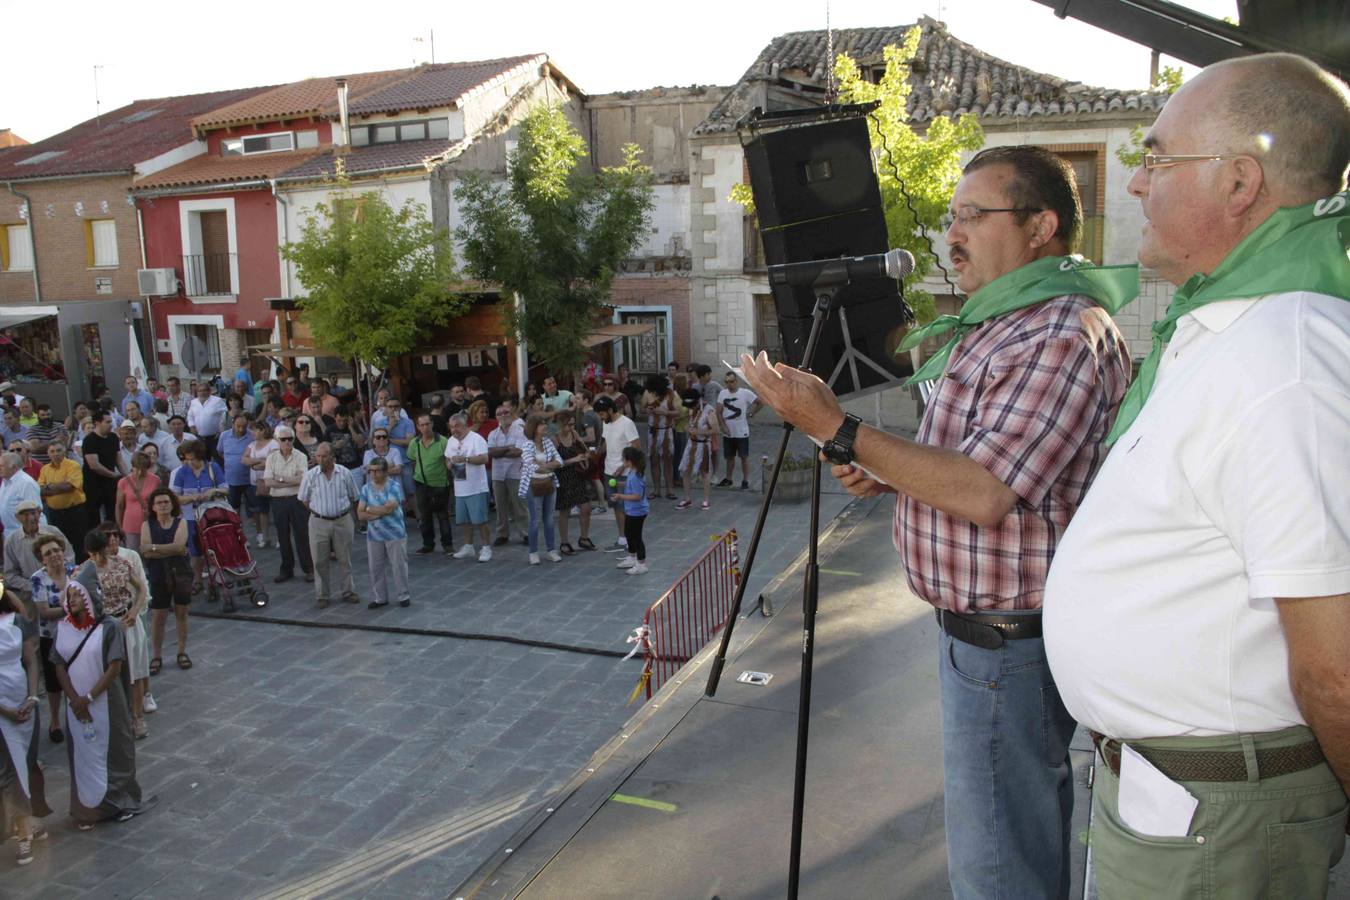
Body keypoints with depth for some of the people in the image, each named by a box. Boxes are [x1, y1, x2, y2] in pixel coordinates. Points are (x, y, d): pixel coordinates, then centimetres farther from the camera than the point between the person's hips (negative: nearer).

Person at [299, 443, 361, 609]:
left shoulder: (344, 473, -5)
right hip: (319, 522, -1)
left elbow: (353, 498, 6)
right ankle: (322, 595, 17)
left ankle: (348, 591, 24)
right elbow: (304, 499, 4)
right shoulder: (310, 475, -7)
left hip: (342, 521, 1)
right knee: (320, 561, 5)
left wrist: (346, 513, 9)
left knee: (345, 559, 11)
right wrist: (319, 513, 6)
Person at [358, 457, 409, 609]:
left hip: (395, 534, -4)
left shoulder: (394, 487, -9)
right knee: (376, 568, 10)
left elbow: (389, 508, -21)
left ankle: (403, 596, 17)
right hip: (374, 535, 4)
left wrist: (369, 509, -9)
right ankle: (380, 598, 22)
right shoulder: (366, 488, 4)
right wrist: (380, 512, -16)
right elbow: (360, 514, -2)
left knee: (399, 566, 4)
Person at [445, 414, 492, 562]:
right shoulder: (450, 441, 12)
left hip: (476, 488, -7)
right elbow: (448, 458, 22)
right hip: (460, 488, 7)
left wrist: (465, 458, -26)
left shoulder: (476, 439, -11)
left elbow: (484, 458, -19)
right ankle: (468, 547, 25)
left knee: (480, 519, -4)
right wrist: (450, 465, -1)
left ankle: (486, 548, 4)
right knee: (466, 520, 14)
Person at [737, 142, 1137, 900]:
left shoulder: (1064, 335, -20)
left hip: (1010, 640, -10)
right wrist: (887, 471, 6)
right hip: (982, 630, 10)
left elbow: (983, 492, -28)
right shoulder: (1000, 324, 14)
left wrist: (839, 431, -26)